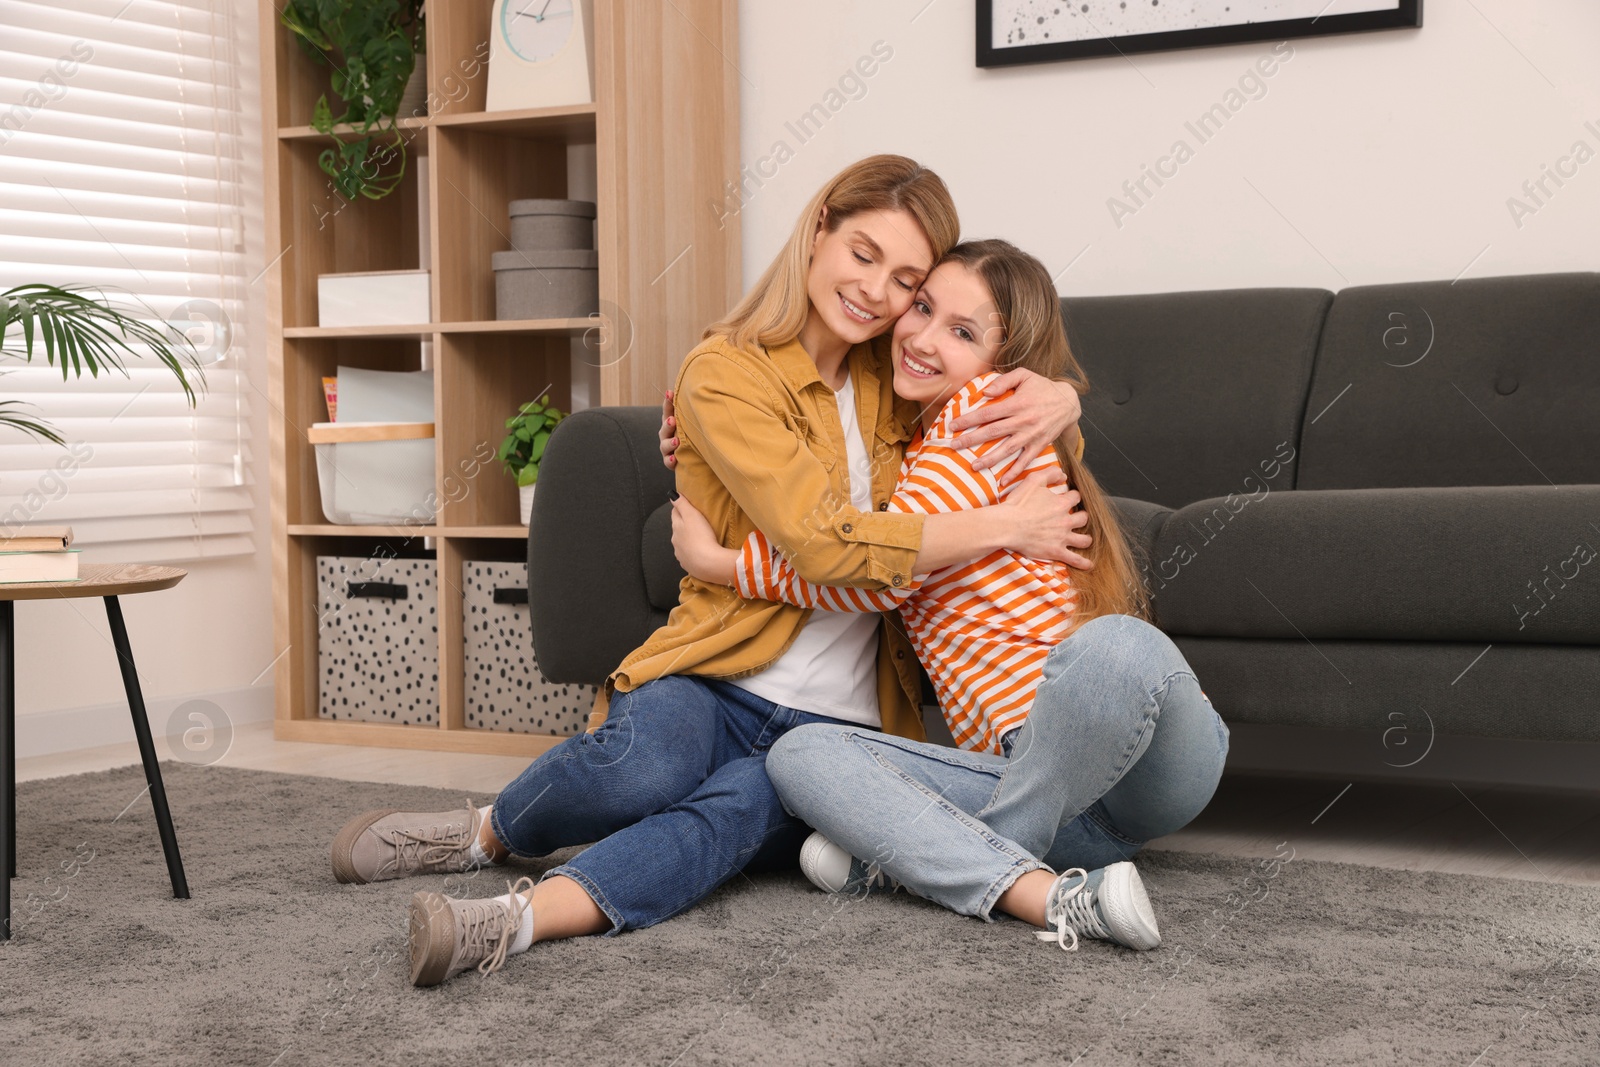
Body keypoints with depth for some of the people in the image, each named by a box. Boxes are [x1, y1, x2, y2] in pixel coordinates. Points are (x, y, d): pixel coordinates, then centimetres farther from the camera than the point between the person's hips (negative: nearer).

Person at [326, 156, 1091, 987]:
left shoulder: (898, 384, 13)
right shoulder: (726, 375, -5)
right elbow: (823, 541, -17)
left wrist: (1057, 400, 1)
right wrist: (1004, 527, -15)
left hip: (837, 722, 3)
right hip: (713, 682, -3)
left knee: (738, 810, -34)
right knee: (641, 767, -38)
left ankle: (523, 919, -46)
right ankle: (488, 832, -8)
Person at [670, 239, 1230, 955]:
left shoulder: (994, 405, -4)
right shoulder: (906, 450, 21)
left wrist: (719, 562, -2)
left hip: (1150, 770, -6)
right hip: (1030, 773, 6)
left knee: (1114, 643, -40)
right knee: (801, 753, -13)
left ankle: (907, 859, -19)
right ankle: (1047, 894, -30)